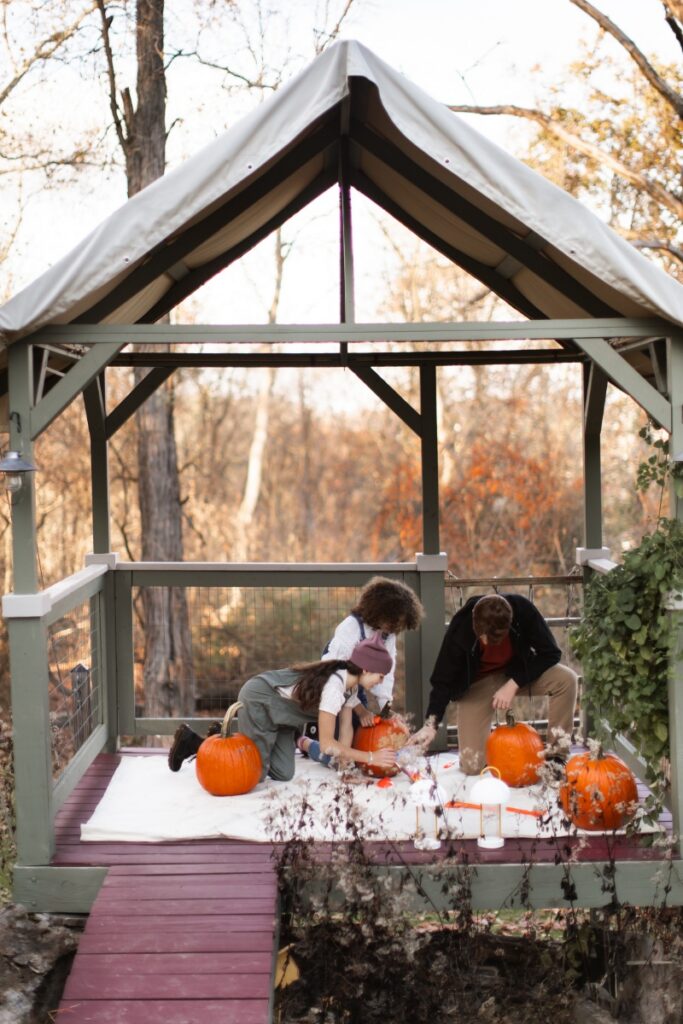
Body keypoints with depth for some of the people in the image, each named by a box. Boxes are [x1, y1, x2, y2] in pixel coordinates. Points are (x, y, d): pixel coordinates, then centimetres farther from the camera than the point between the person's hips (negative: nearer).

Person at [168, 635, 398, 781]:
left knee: (283, 774, 2)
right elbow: (327, 744, -31)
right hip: (257, 699, -9)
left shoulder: (350, 682, -4)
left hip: (278, 709, 9)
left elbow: (346, 728, 1)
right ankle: (193, 743, 9)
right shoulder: (334, 685, -32)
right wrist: (370, 757, -27)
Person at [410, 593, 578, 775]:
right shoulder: (461, 627, -31)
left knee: (566, 679, -28)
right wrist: (431, 724, -33)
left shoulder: (521, 609, -30)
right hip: (478, 681, -1)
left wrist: (513, 684, -27)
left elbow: (550, 652, -19)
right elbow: (444, 680, -21)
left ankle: (554, 755, -12)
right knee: (472, 765, -13)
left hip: (519, 672, 1)